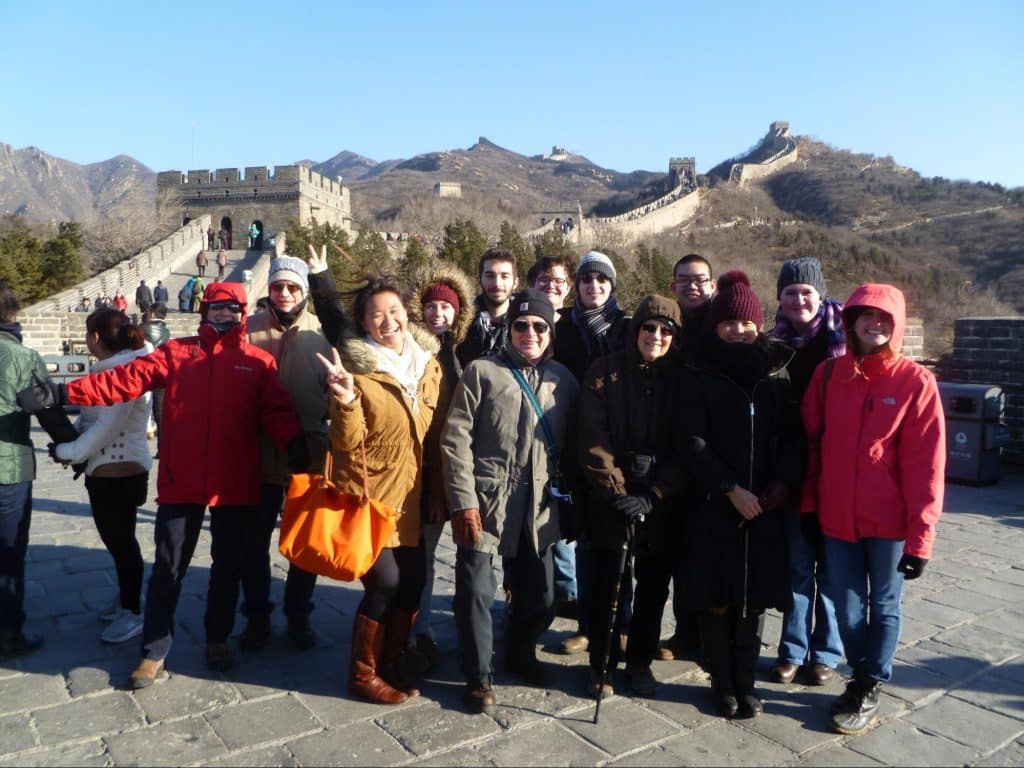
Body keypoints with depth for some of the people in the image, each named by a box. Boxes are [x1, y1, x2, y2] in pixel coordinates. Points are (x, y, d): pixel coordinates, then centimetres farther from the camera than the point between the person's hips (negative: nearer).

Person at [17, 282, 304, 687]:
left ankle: (218, 638, 33)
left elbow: (277, 409, -8)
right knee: (168, 567, 9)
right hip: (181, 482, 0)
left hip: (234, 484, 0)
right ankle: (154, 650, 25)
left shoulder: (258, 362, 2)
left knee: (227, 565, 13)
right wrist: (62, 393, -14)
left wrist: (295, 443, -27)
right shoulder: (176, 352, 5)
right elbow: (126, 378, -4)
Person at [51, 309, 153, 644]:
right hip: (107, 471, 9)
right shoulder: (111, 369, 8)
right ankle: (125, 599, 35)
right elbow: (90, 413, 11)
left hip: (120, 473, -9)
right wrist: (70, 442, -5)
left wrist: (67, 452, -15)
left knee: (121, 541, 2)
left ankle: (133, 613, 15)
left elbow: (106, 428, -25)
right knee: (117, 539, 19)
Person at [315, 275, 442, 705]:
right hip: (370, 497, -6)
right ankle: (363, 674, 18)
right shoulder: (355, 369, -11)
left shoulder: (428, 364, 6)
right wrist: (346, 401, -34)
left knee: (413, 582, 9)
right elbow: (347, 442, -16)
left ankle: (389, 664, 31)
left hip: (412, 499, 6)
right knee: (385, 583, -5)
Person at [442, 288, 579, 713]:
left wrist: (565, 495, 5)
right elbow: (456, 439, -7)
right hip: (485, 501, -3)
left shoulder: (563, 379, 9)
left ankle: (520, 655, 40)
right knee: (476, 590, -1)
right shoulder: (482, 371, -2)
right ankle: (478, 676, 20)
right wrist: (463, 501, -13)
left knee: (540, 595, 13)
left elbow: (571, 442, 12)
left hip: (539, 507, 4)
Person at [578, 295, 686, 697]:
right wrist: (617, 492, -13)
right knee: (608, 586, 4)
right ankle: (600, 663, 24)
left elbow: (684, 448, -2)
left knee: (653, 588, 11)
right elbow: (594, 440, -7)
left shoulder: (680, 379, 2)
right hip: (610, 502, -2)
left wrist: (654, 496, -11)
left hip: (662, 505, 2)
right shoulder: (606, 372, -2)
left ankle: (640, 661, 30)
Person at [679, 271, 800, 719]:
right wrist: (731, 489, -14)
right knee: (716, 597, 3)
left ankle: (746, 683, 22)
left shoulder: (777, 371, 8)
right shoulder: (699, 376, 0)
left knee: (755, 597, 8)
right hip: (713, 506, -2)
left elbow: (793, 434, 7)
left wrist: (784, 481, -9)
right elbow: (693, 442, -6)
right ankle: (722, 682, 19)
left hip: (765, 506, 2)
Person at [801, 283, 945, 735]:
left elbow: (926, 466, -9)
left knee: (884, 607, 13)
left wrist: (920, 536, -11)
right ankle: (862, 677, 34)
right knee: (848, 609, 12)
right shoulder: (828, 374, 1)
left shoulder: (916, 382, -7)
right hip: (837, 519, 3)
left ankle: (870, 691, 28)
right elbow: (811, 442, 6)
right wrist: (809, 502, 5)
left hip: (889, 522, -2)